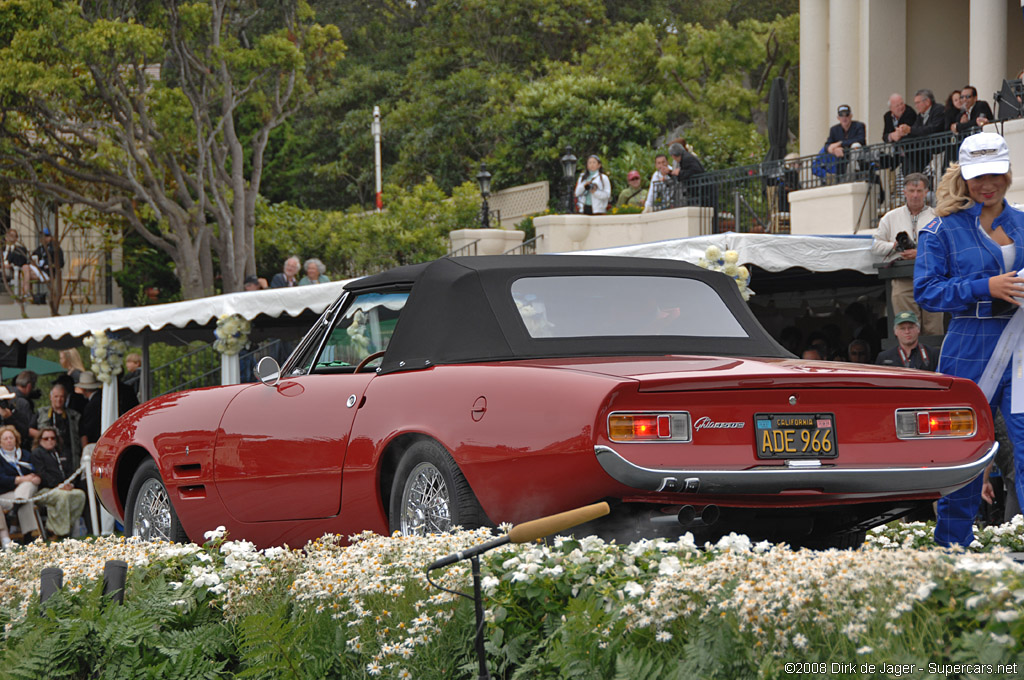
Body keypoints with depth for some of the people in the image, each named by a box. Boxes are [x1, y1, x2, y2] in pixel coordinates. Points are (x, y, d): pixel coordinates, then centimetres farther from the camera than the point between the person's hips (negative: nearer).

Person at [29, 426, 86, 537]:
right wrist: (57, 485, -19)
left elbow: (71, 470, 18)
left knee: (80, 494, -23)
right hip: (44, 490, -6)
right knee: (63, 495, -36)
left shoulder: (62, 454, 29)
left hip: (64, 488, 6)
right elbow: (41, 474, -7)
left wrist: (69, 483, -6)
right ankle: (62, 531, -31)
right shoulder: (36, 453, 8)